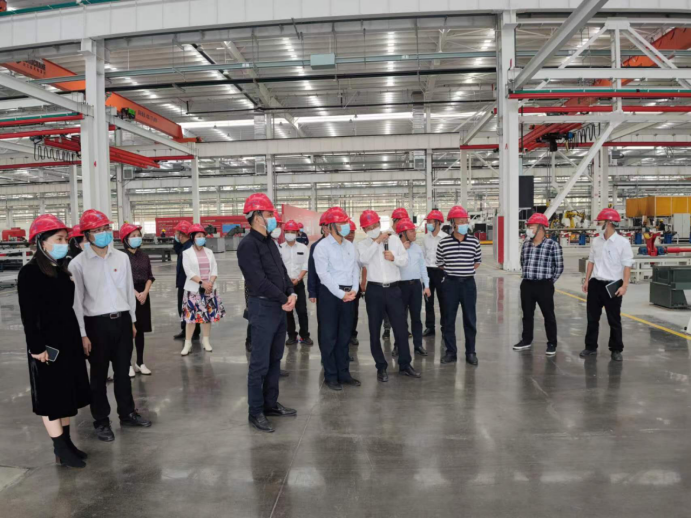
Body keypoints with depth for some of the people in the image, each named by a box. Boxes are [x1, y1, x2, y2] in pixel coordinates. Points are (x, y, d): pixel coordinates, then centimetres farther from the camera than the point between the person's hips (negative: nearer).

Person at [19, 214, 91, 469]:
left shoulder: (61, 271, 9)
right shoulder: (29, 273, -13)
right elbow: (28, 315, -16)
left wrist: (78, 337, 13)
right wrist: (37, 347, -19)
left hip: (69, 340, 8)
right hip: (47, 344, -8)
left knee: (67, 394, 15)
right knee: (51, 398, 2)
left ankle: (66, 443, 27)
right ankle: (61, 451, 12)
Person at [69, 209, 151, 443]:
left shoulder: (122, 258, 3)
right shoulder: (78, 264, -8)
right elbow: (77, 301, -7)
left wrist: (132, 320, 12)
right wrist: (82, 333, -8)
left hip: (122, 320, 3)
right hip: (97, 323, -3)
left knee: (123, 371, 14)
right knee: (99, 375, 9)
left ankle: (128, 413, 29)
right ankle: (101, 421, 23)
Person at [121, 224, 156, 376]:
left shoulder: (144, 257, 9)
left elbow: (150, 277, 7)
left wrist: (145, 292, -8)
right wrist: (136, 294, -13)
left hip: (144, 295, 5)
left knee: (140, 330, 11)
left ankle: (140, 362, 19)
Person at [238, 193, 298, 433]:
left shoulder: (270, 242, 15)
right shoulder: (248, 245, -13)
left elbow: (282, 271, 15)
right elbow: (259, 280, -20)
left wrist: (291, 293, -3)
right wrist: (284, 300, -14)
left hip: (279, 307, 9)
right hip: (263, 307, -9)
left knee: (275, 359, 16)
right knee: (260, 363, -1)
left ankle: (271, 404, 28)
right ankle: (256, 412, 10)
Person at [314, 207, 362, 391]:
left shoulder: (350, 245, 11)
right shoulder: (322, 246, -8)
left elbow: (355, 269, 9)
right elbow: (323, 274, -14)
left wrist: (354, 290, -6)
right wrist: (341, 294, -16)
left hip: (349, 294, 6)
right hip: (330, 293, -6)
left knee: (345, 335, 12)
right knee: (329, 336, 1)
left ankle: (343, 373, 23)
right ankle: (330, 376, 12)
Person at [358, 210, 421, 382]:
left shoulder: (394, 239, 5)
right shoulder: (363, 244, 2)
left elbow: (406, 261, 4)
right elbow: (363, 259, -20)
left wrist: (394, 257, -15)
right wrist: (377, 241, -17)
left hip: (394, 289, 1)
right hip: (374, 290, 0)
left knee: (401, 328, 6)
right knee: (375, 331, 6)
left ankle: (405, 364, 22)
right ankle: (381, 367, 20)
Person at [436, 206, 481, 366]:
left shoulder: (474, 241, 0)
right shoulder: (443, 243, -4)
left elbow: (478, 261, 15)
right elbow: (440, 263, 9)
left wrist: (468, 271, 9)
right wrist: (452, 271, 9)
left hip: (469, 283, 1)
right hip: (450, 283, -1)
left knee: (470, 319, 5)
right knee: (449, 319, 4)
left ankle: (470, 352, 17)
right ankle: (451, 352, 16)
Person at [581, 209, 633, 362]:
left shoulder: (623, 242, -9)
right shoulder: (596, 241, 7)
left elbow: (627, 265, -10)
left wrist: (624, 285, -16)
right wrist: (587, 280, 11)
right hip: (595, 284, 5)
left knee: (614, 320, 6)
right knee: (592, 318, 10)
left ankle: (617, 350, 18)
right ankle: (591, 347, 21)